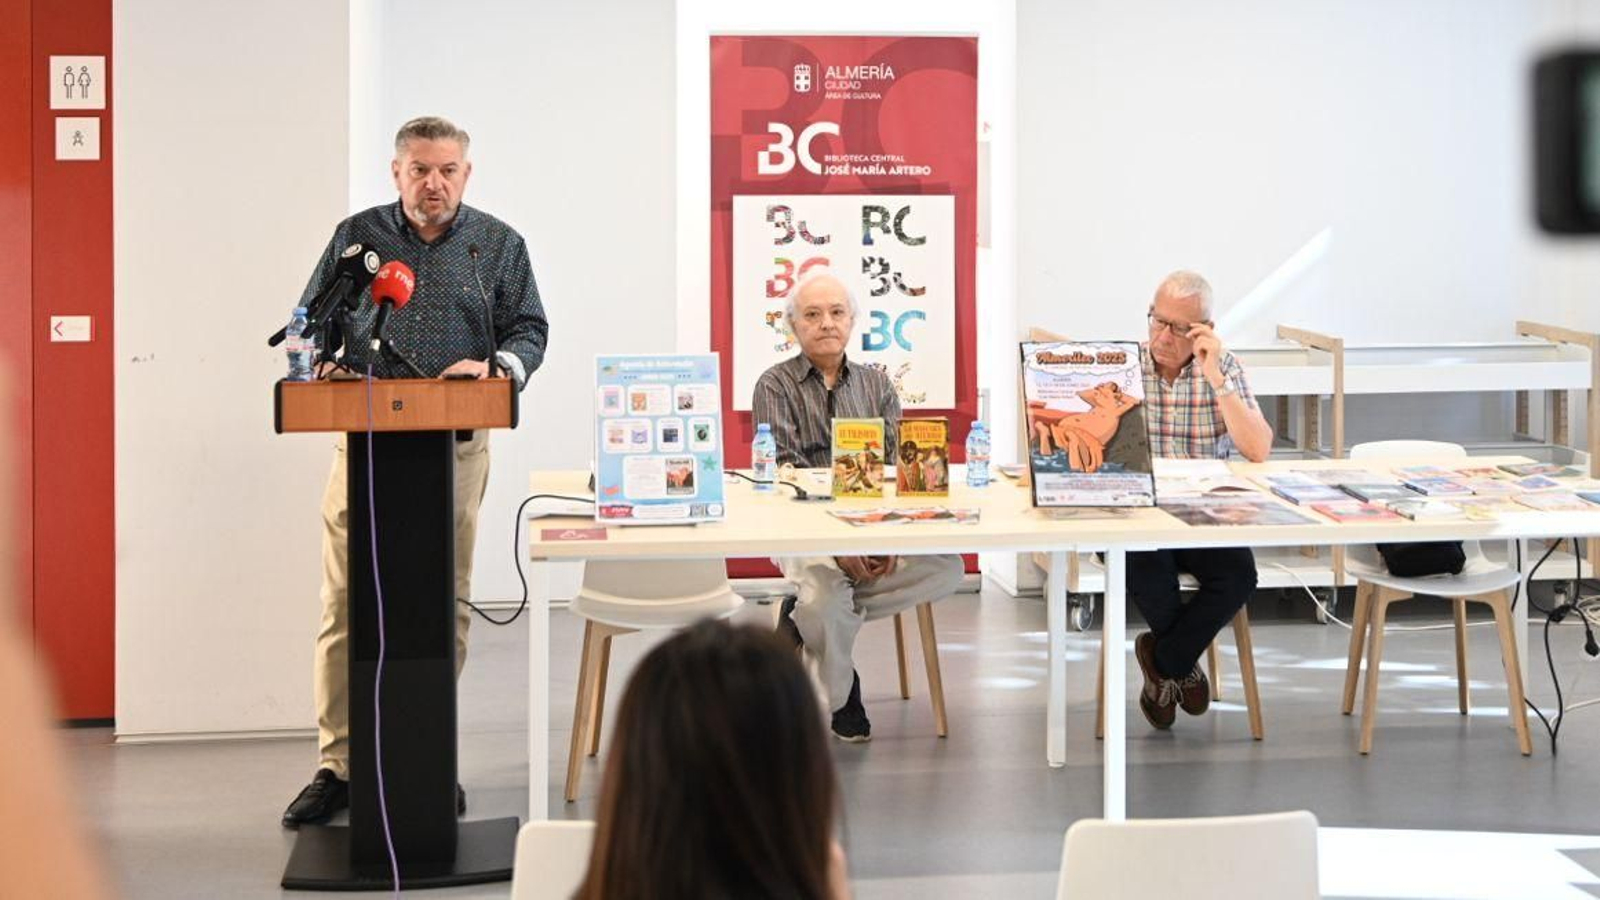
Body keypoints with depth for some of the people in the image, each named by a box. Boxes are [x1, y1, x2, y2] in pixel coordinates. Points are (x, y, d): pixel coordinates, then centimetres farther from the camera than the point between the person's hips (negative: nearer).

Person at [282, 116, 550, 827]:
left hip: (455, 445, 0)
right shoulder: (356, 237, 10)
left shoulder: (498, 245, 9)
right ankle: (337, 765, 2)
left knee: (445, 604, 5)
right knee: (346, 605, -4)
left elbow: (529, 330, 7)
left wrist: (496, 366, -13)